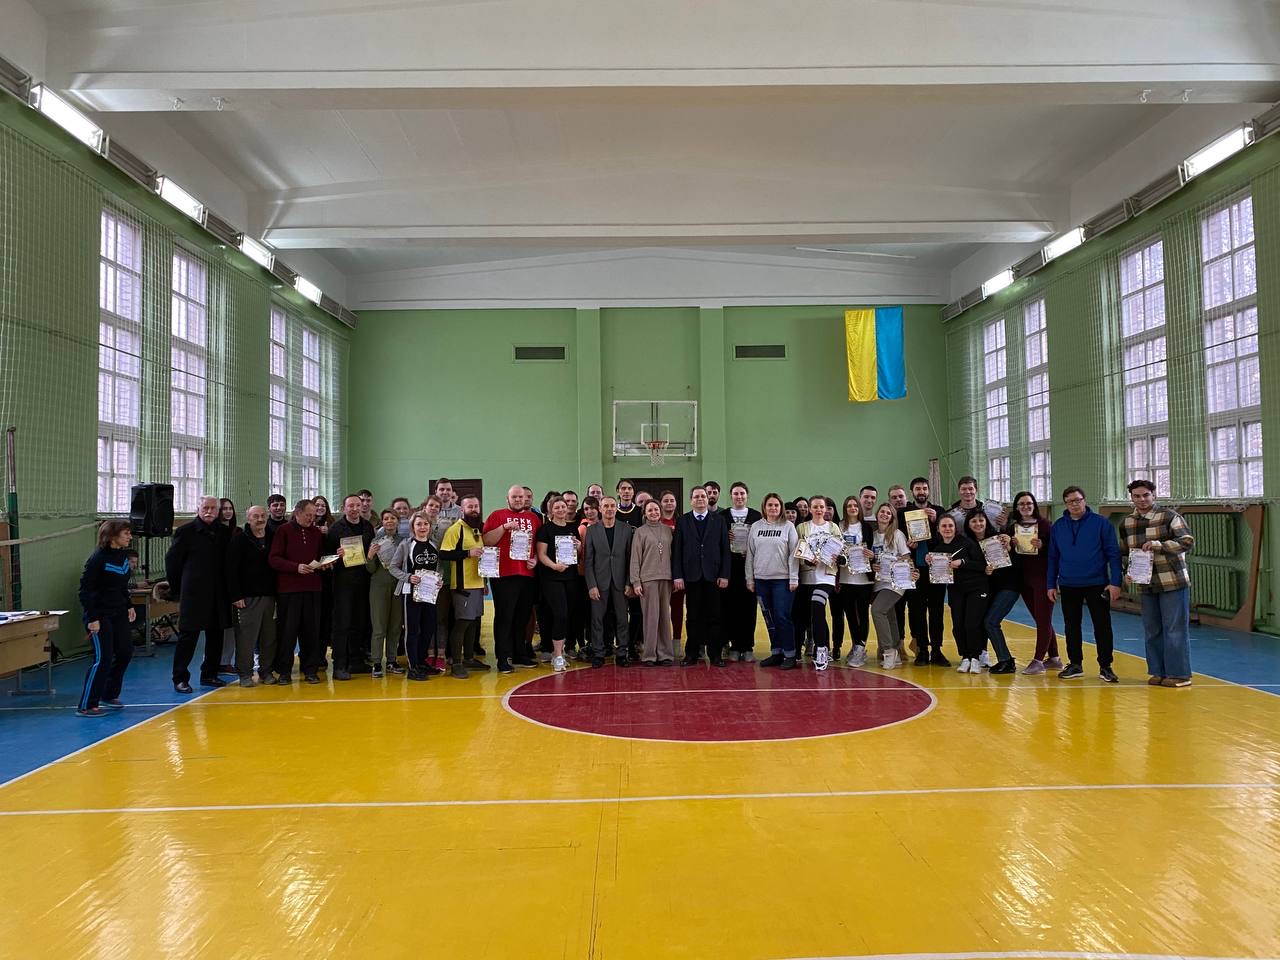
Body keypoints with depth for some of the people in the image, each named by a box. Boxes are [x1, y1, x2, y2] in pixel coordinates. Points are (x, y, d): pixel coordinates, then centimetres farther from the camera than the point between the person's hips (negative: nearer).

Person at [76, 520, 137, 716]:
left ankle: (109, 696, 26)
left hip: (118, 614, 8)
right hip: (100, 615, -8)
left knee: (125, 652, 10)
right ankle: (86, 706, 0)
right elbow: (85, 589, -17)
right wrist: (92, 618, -19)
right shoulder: (98, 558, -17)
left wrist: (129, 606, 14)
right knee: (102, 659, -8)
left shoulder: (122, 555, 6)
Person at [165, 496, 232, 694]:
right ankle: (180, 679, 6)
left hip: (217, 595, 4)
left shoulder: (224, 533, 8)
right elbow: (172, 561, 2)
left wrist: (227, 589, 7)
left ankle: (209, 675, 21)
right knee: (188, 636, -1)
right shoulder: (185, 532, -3)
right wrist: (177, 589, 4)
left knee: (216, 635, 9)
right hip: (193, 594, -4)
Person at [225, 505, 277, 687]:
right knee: (246, 636, -4)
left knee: (269, 636, 6)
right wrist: (236, 596, -11)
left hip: (269, 596, 4)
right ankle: (245, 673, 7)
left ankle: (266, 671, 16)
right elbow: (232, 571, -5)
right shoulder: (239, 541, -1)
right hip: (247, 597, -4)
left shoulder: (273, 539, 11)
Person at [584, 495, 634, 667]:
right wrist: (591, 585, -6)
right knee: (597, 618, 1)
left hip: (620, 581, 1)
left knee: (622, 619, 4)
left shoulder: (627, 529, 5)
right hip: (600, 581, 0)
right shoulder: (592, 530, 3)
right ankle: (598, 653, 11)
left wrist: (629, 583, -2)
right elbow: (588, 560, 1)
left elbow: (630, 558, 4)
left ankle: (621, 653, 13)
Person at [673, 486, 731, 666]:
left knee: (713, 616, 3)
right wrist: (677, 575, -6)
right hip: (691, 575, 0)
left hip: (713, 575, 0)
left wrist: (724, 575, -4)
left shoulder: (719, 520, 7)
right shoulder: (682, 521, 7)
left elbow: (725, 549, 4)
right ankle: (692, 654, 11)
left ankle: (715, 654, 9)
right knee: (693, 617, 4)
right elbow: (677, 550, 3)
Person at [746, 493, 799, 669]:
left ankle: (790, 654, 3)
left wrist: (794, 579, -8)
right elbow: (750, 554, 10)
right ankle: (776, 653, 18)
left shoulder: (788, 526, 0)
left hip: (782, 579, -4)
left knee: (782, 617, -6)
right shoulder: (755, 527, 8)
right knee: (769, 619, 9)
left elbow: (794, 553, -3)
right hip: (761, 580, 4)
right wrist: (749, 578, 6)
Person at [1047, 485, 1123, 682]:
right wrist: (1051, 584, 6)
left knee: (1102, 625, 3)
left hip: (1097, 584, -3)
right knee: (1071, 626, 10)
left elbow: (1113, 553, -6)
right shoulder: (1058, 526, 5)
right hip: (1068, 586, 3)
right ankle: (1075, 665, 22)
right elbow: (1053, 557, 8)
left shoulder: (1101, 523, -4)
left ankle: (1105, 666, 14)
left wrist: (1115, 582, -12)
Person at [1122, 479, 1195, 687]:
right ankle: (1158, 672, 20)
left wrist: (1158, 545, -26)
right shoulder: (1127, 523, 10)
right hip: (1146, 585, 6)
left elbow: (1188, 541, -16)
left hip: (1173, 582, -6)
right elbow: (1127, 553, 23)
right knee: (1151, 631, 10)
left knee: (1174, 629, -2)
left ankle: (1179, 674, 5)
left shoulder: (1169, 516, -7)